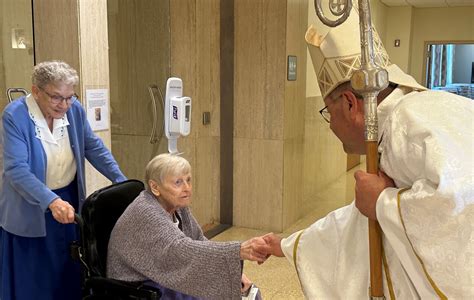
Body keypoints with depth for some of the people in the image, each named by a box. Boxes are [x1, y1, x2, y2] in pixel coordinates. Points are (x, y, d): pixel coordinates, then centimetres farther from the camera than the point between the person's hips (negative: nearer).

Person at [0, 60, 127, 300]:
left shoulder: (74, 109, -7)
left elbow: (94, 147, 2)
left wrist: (122, 181, -7)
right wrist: (51, 201, -40)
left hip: (69, 200, 4)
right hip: (29, 208, -4)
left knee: (69, 271, 16)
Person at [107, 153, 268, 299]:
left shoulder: (177, 206, 0)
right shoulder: (145, 214, -26)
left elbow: (199, 242, 6)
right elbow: (181, 250, -38)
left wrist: (233, 272, -7)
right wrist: (239, 251, -47)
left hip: (168, 281, 8)